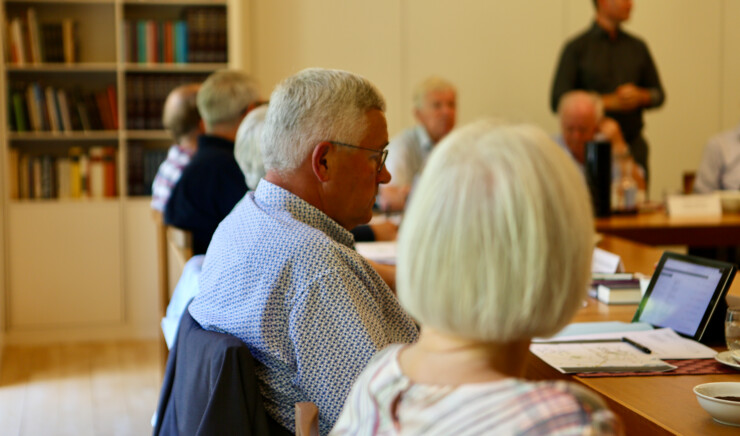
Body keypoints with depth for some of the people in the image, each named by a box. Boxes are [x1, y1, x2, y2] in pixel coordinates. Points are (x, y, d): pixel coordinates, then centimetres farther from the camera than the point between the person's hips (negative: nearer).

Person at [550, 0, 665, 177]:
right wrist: (609, 101, -12)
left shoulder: (638, 47, 13)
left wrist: (639, 96, -6)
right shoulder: (577, 48, 0)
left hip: (633, 147, 4)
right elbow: (558, 102, -6)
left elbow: (658, 95, 18)